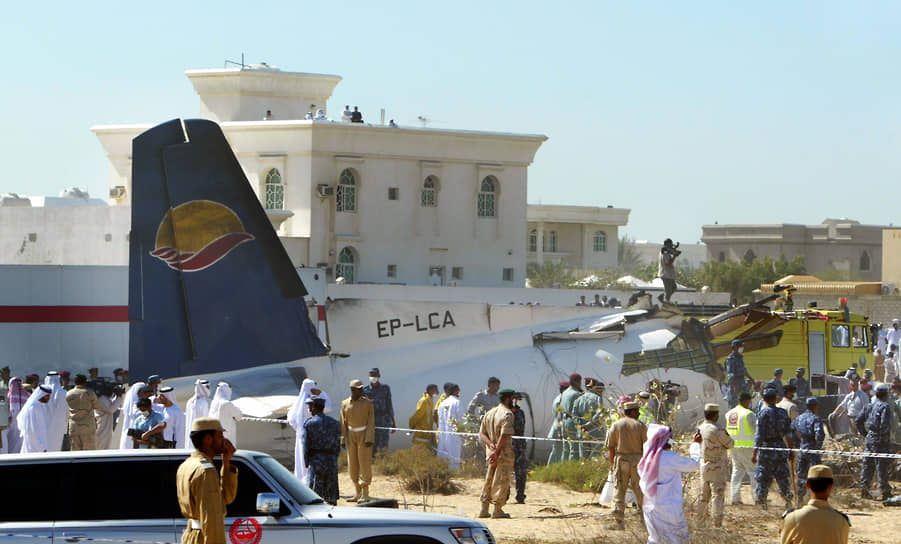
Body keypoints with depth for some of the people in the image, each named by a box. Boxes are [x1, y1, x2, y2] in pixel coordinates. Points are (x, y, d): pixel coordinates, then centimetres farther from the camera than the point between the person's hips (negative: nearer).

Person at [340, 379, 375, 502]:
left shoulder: (367, 403, -5)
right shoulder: (345, 403, 5)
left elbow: (371, 422, -7)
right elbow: (343, 423, 8)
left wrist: (369, 439, -14)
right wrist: (343, 439, 3)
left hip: (364, 435, -4)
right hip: (351, 435, 4)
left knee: (364, 463, -5)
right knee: (352, 463, 5)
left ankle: (365, 494, 0)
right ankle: (358, 493, 14)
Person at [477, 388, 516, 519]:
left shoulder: (489, 413, 13)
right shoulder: (507, 414, -12)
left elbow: (481, 433, 8)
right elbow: (504, 435, -21)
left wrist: (490, 444, -5)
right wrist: (497, 451, -18)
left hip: (490, 453, 7)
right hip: (505, 454, -7)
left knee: (489, 481, 13)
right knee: (502, 481, -3)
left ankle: (484, 509, 13)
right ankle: (497, 510, -3)